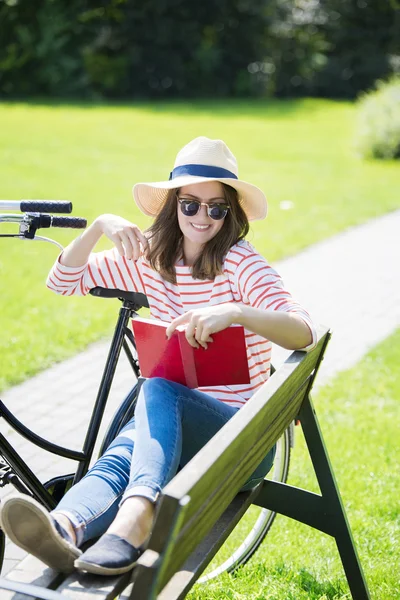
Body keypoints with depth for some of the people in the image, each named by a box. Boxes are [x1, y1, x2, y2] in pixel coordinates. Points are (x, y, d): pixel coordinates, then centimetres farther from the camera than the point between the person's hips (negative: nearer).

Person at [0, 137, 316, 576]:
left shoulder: (241, 263, -7)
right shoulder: (149, 259, 9)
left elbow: (304, 333, -21)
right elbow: (62, 281, 9)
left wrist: (235, 312, -39)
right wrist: (101, 225, -7)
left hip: (241, 433, -3)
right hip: (169, 421, 4)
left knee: (158, 389, -35)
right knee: (116, 461, -31)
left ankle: (134, 518, -57)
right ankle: (64, 527, -61)